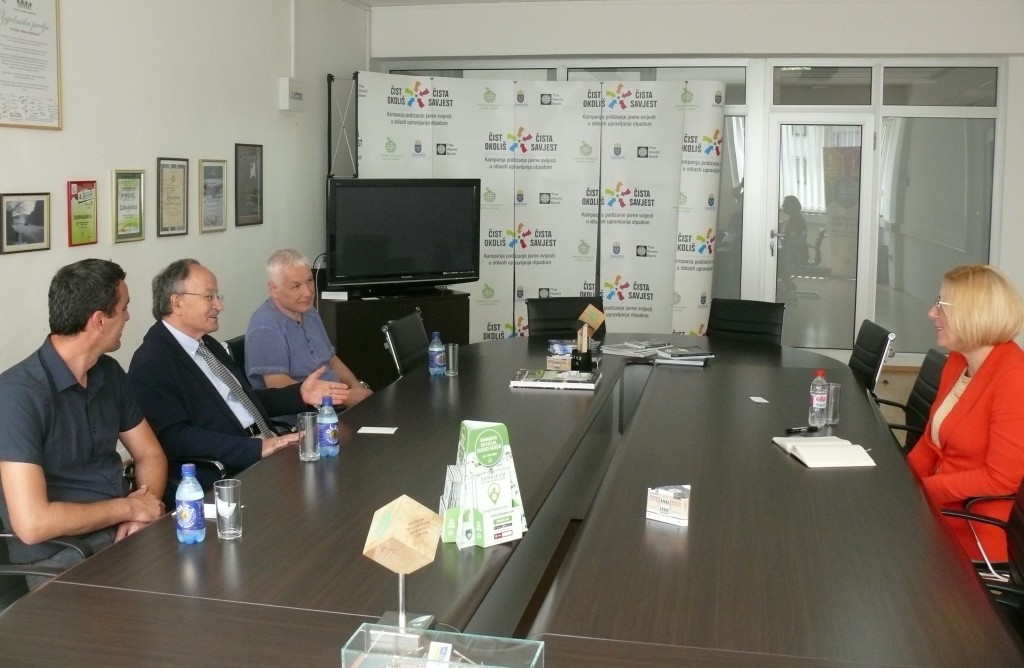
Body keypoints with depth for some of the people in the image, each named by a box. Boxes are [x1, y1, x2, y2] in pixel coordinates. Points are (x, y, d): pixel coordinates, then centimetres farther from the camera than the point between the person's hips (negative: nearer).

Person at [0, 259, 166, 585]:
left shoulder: (110, 373, 5)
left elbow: (150, 455, 15)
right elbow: (32, 523, -25)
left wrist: (143, 511, -6)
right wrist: (128, 507, -13)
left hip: (123, 531, 7)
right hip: (60, 556, -7)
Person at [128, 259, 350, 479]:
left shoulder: (207, 344, 16)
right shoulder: (151, 364, -11)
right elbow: (174, 439, -21)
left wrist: (299, 394, 7)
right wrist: (257, 448, -27)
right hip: (226, 475, -9)